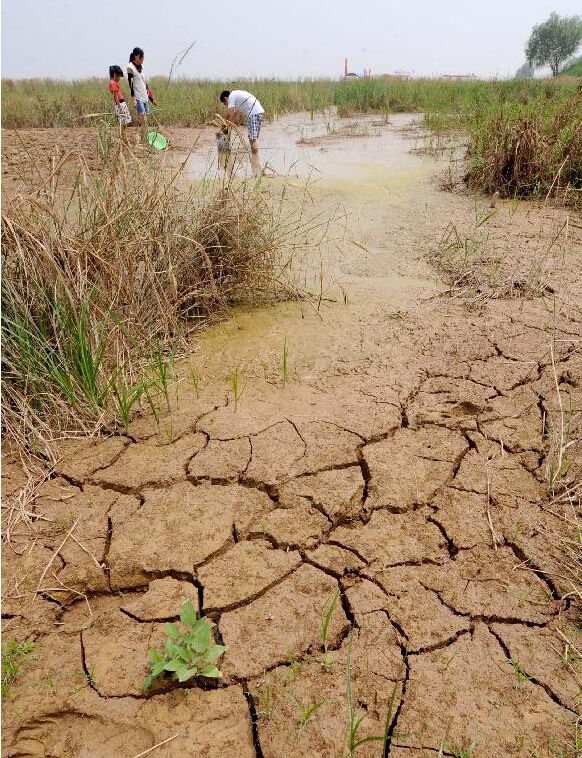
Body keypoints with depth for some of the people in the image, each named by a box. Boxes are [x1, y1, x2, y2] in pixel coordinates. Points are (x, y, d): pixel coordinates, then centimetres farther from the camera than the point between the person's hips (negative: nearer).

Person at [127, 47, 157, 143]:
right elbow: (130, 83, -12)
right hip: (138, 97, -8)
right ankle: (141, 140, -15)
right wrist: (133, 98, -19)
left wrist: (151, 97, 20)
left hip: (145, 97, 8)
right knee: (142, 120, -15)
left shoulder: (141, 66, 16)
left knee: (145, 121, 5)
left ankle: (144, 140, 9)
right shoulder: (131, 67, -7)